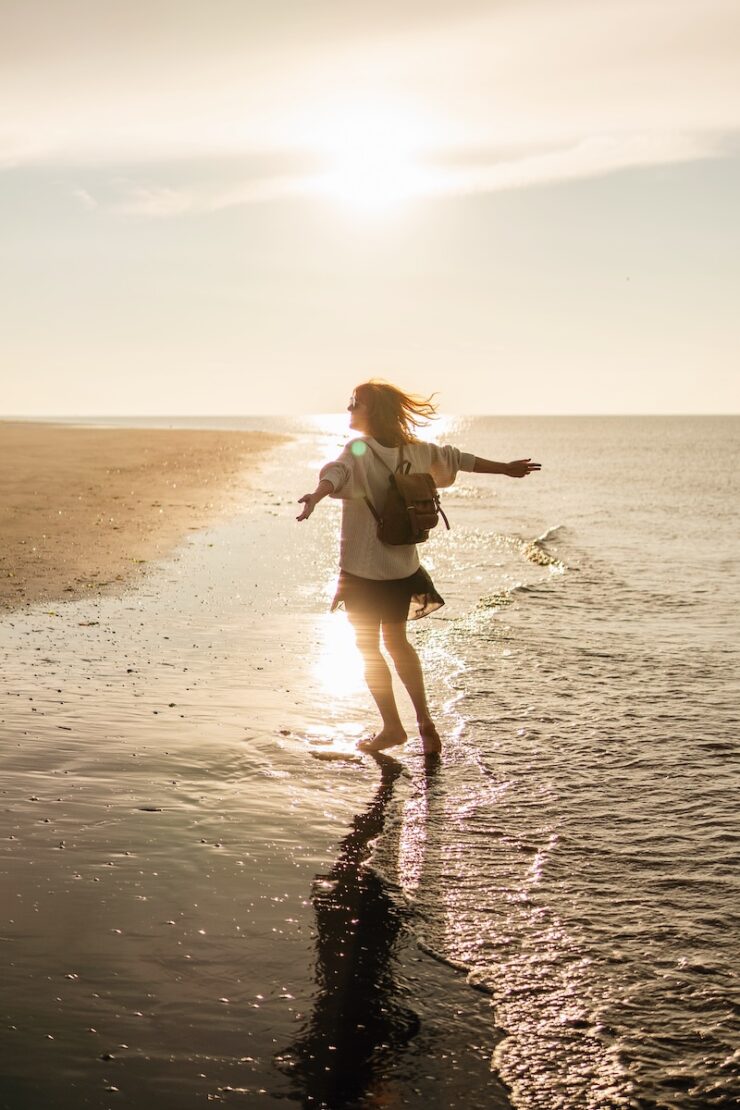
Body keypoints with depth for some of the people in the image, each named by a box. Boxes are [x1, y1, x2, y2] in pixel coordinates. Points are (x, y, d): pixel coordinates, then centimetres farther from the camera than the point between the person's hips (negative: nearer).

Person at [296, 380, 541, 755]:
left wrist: (316, 495, -57)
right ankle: (424, 719, 19)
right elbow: (456, 459, 17)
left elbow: (338, 470, -36)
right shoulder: (414, 450, 5)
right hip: (403, 566, 7)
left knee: (368, 647, 8)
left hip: (364, 570, -7)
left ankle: (392, 728, 13)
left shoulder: (359, 451, -15)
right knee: (396, 641, 22)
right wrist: (505, 468, 30)